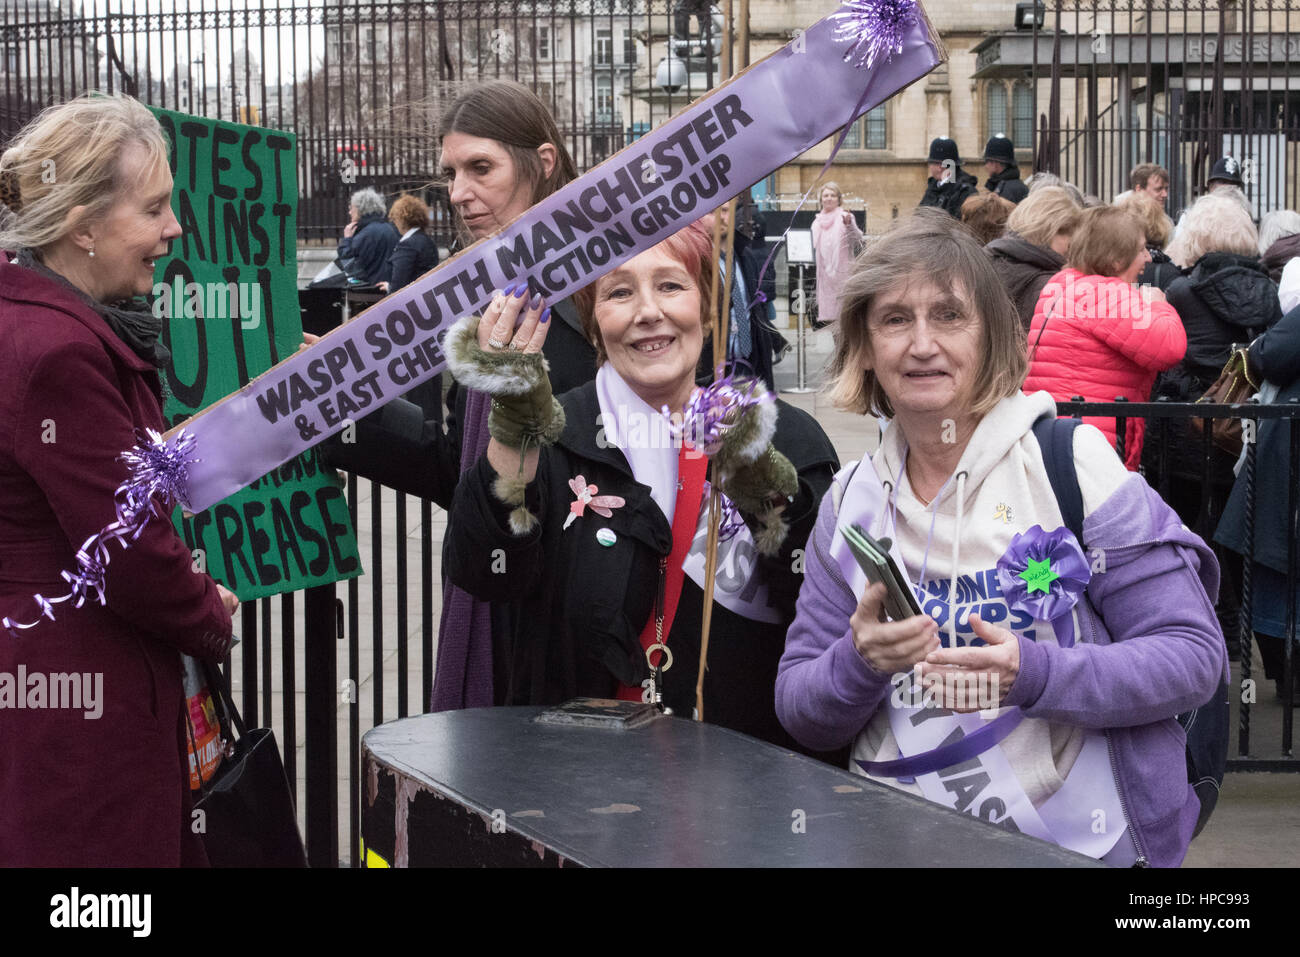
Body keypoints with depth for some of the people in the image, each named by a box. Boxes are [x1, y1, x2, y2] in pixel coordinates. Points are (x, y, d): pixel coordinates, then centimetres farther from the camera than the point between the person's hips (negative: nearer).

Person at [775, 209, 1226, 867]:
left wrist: (1033, 674, -21)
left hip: (1081, 839, -1)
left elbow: (1195, 655, -6)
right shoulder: (851, 501, 8)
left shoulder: (1073, 462, -2)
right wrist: (860, 663, -13)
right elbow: (799, 715, 7)